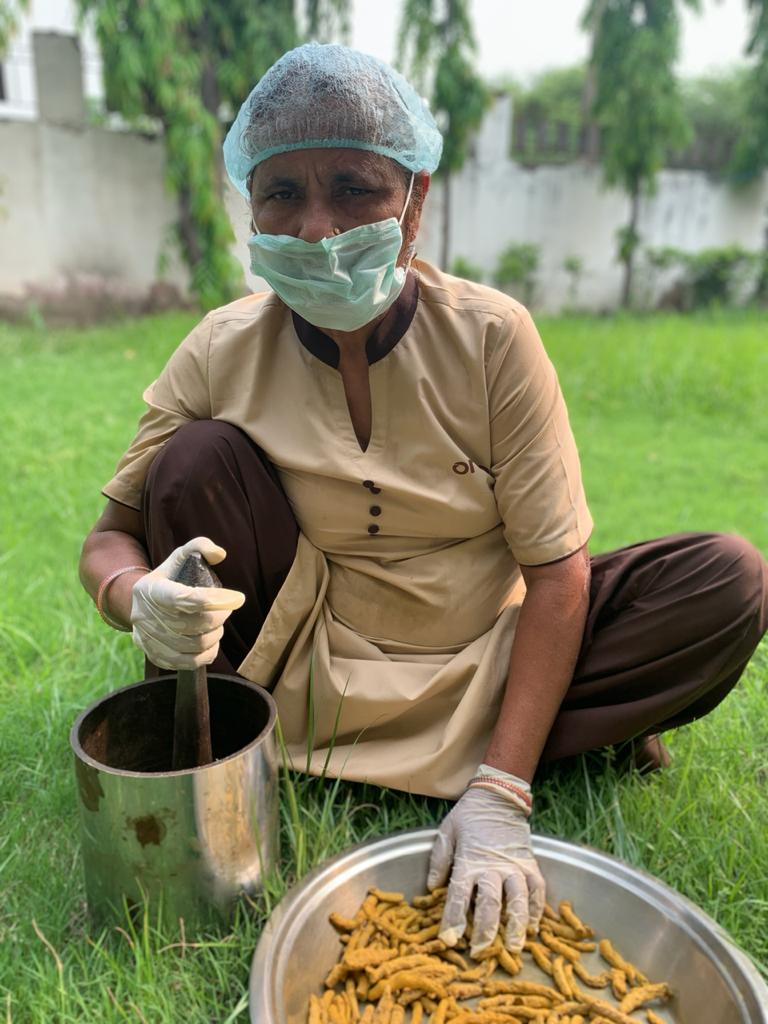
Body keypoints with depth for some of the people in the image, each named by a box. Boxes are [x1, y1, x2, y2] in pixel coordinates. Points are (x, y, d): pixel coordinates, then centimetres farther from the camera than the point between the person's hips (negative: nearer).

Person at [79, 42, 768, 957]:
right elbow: (110, 537, -4)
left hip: (481, 673, 0)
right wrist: (140, 598, -30)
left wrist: (497, 794, -24)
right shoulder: (222, 353, -10)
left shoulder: (490, 335, -15)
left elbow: (557, 574, -16)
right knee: (198, 457, -19)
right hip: (306, 669, 1)